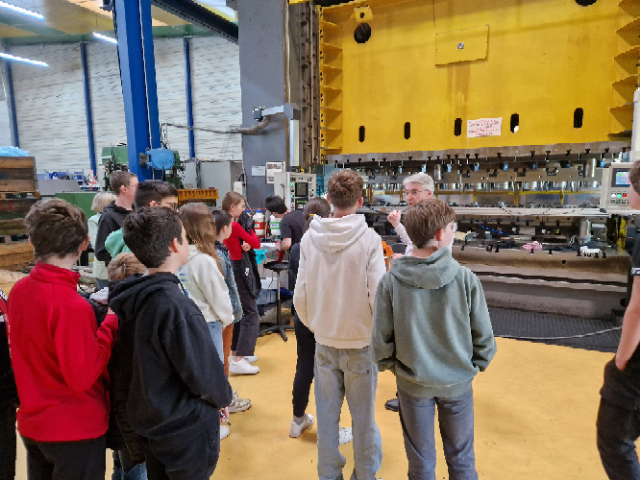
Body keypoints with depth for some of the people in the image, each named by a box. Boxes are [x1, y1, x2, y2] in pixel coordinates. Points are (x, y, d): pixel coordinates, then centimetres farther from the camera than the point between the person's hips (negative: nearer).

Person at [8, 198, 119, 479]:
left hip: (31, 424, 7)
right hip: (75, 430, -7)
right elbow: (82, 377, -24)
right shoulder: (72, 304, -27)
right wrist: (109, 325, -18)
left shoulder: (19, 290, -4)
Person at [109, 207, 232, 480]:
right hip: (186, 429, -7)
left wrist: (153, 401, 14)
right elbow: (205, 377, -25)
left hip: (148, 420, 8)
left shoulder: (128, 298, -5)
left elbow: (125, 366, 5)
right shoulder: (177, 307, -31)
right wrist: (223, 398, -5)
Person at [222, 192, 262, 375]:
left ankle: (236, 352, 29)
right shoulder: (235, 225, -19)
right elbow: (257, 244, -13)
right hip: (239, 269, -10)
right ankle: (237, 361, -7)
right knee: (251, 314, -6)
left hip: (233, 268, 10)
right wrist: (250, 228, 1)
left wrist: (247, 244, -12)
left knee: (239, 312, 19)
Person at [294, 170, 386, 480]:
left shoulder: (310, 237, -6)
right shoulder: (369, 239, -16)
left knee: (326, 414, 16)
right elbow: (377, 296, -16)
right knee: (363, 417, 15)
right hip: (360, 341, -2)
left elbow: (300, 296, -3)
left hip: (324, 341, 3)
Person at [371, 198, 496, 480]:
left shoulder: (391, 281, -18)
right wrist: (478, 364, 9)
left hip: (412, 383, 0)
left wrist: (389, 364, 7)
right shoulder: (465, 278, -19)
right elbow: (483, 335, -10)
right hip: (458, 382, 0)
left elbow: (380, 339, -13)